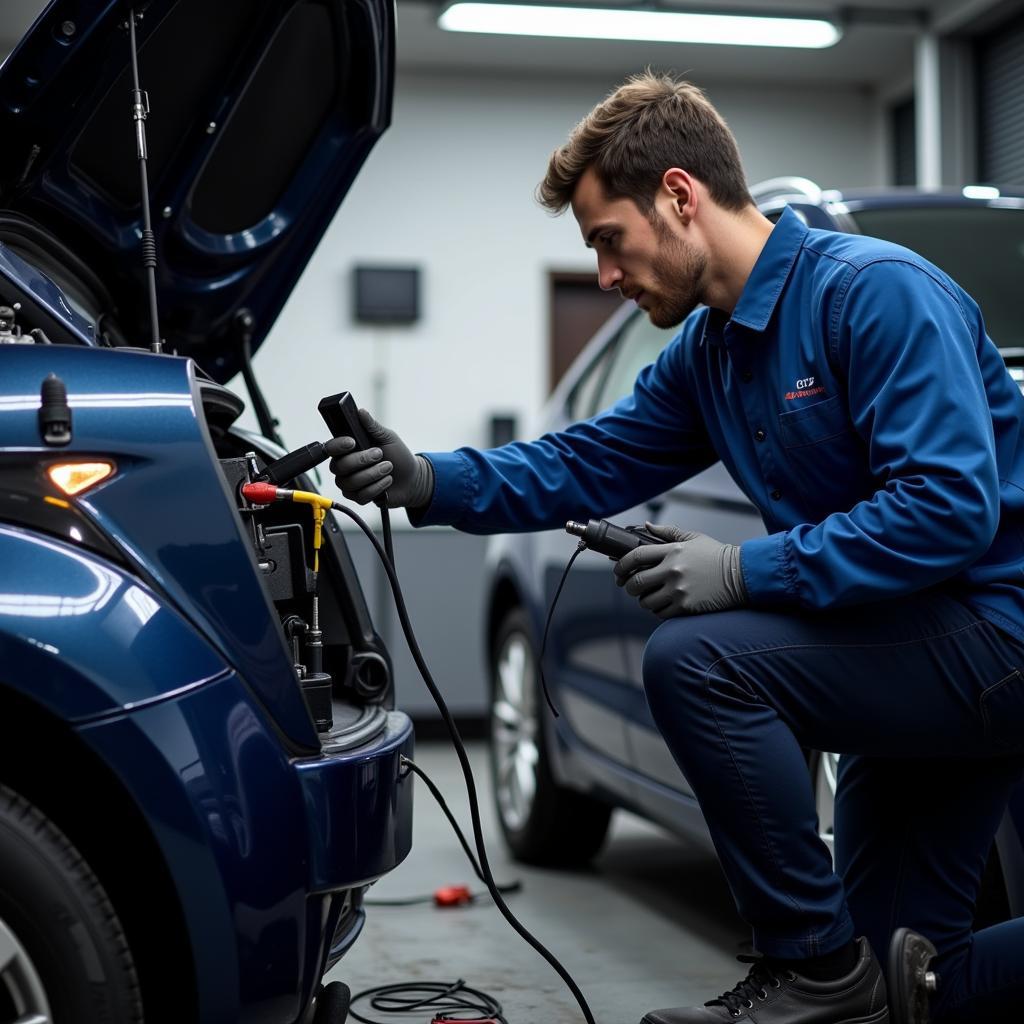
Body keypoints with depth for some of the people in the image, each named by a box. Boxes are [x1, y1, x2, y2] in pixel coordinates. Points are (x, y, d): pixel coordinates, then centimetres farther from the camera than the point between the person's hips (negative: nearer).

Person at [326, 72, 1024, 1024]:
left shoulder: (874, 292, -19)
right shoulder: (707, 351, 9)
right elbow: (585, 464, 12)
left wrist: (744, 570, -26)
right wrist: (431, 482, -3)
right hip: (914, 651, 9)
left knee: (695, 659, -24)